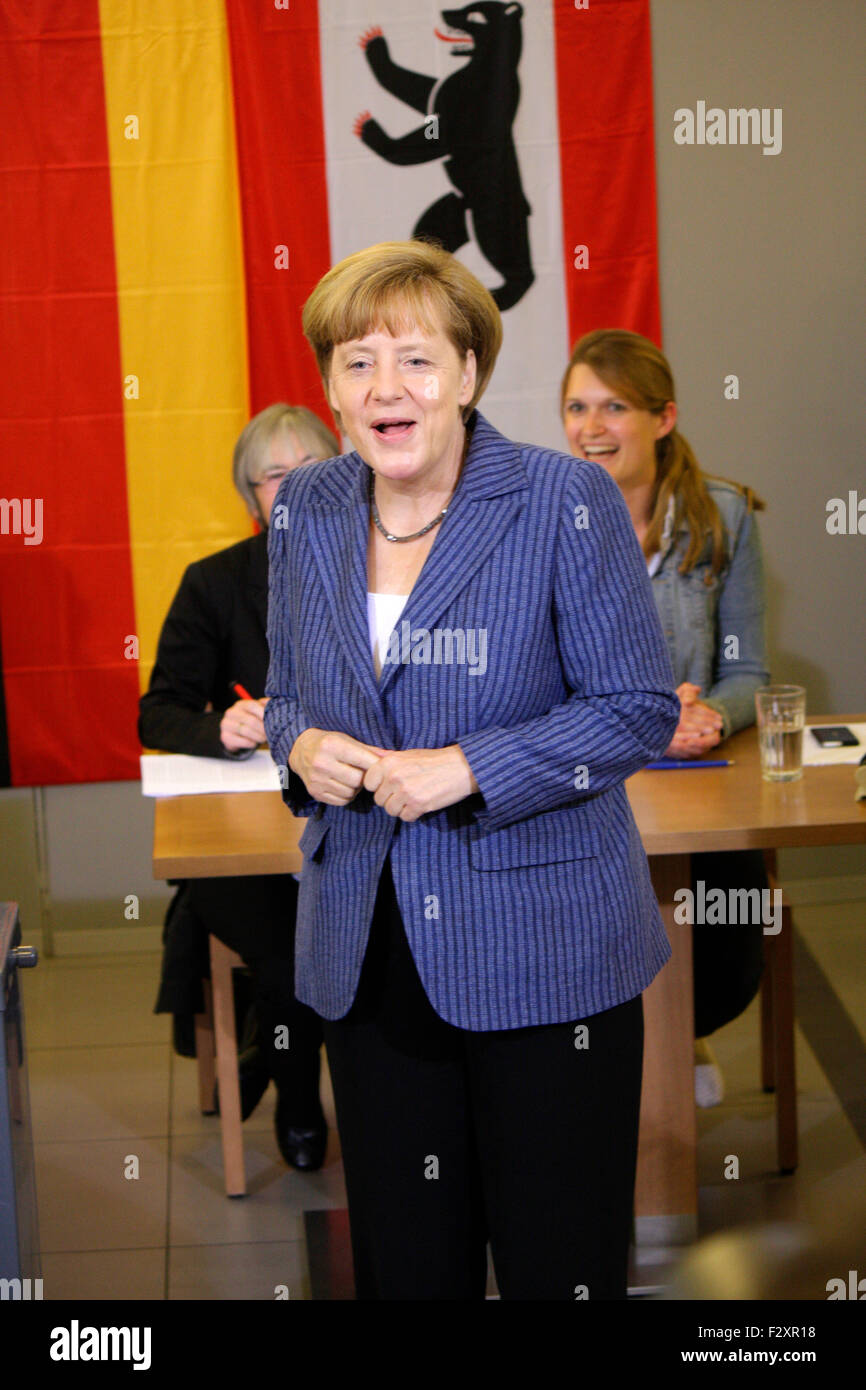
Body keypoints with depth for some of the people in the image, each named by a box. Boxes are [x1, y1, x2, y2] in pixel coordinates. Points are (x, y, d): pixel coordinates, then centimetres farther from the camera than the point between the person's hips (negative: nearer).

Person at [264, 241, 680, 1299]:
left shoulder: (566, 502, -10)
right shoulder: (306, 512, 6)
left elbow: (638, 707, -9)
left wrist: (467, 768, -19)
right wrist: (301, 745, -7)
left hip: (542, 944, -4)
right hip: (368, 952, 5)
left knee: (558, 1263, 6)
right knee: (403, 1260, 15)